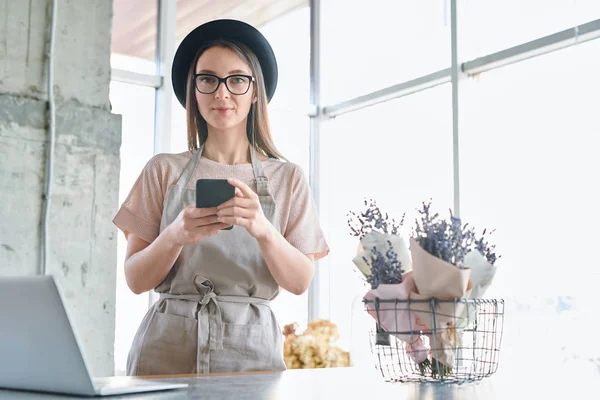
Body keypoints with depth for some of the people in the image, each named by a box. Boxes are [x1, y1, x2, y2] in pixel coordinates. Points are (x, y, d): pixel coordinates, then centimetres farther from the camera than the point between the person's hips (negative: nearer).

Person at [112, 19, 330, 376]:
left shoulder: (287, 177, 6)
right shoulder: (164, 170, 6)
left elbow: (300, 282, -1)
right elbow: (135, 279, 2)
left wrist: (263, 230, -20)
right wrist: (174, 236, -18)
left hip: (251, 347, 0)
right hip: (168, 346, 0)